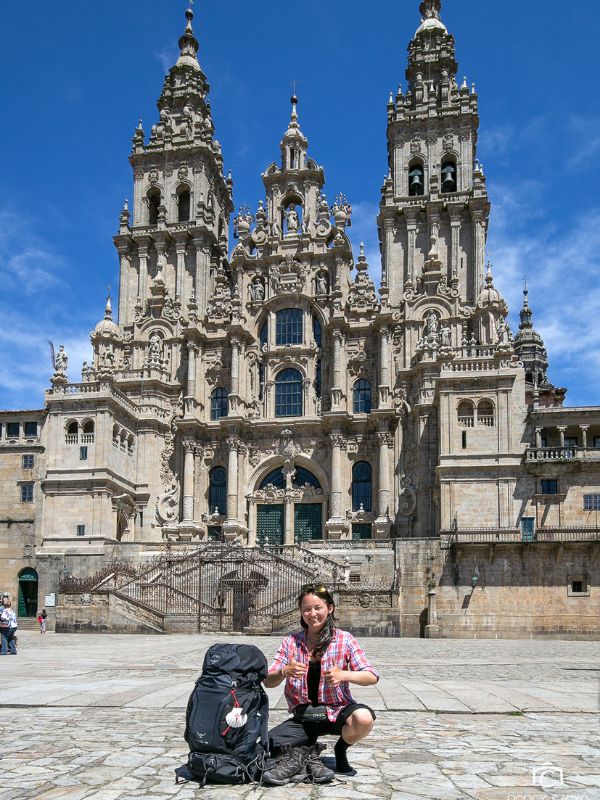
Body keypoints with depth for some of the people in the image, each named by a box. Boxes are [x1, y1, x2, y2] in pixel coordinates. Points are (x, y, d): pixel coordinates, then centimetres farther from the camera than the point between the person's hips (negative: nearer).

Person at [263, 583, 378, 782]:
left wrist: (343, 675, -33)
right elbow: (268, 682, -6)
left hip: (336, 711, -2)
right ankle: (307, 747, 12)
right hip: (303, 717, 2)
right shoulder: (291, 642, -1)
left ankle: (341, 749, 1)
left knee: (363, 718, -34)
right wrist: (284, 672, -29)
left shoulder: (344, 639, -7)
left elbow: (372, 677, -13)